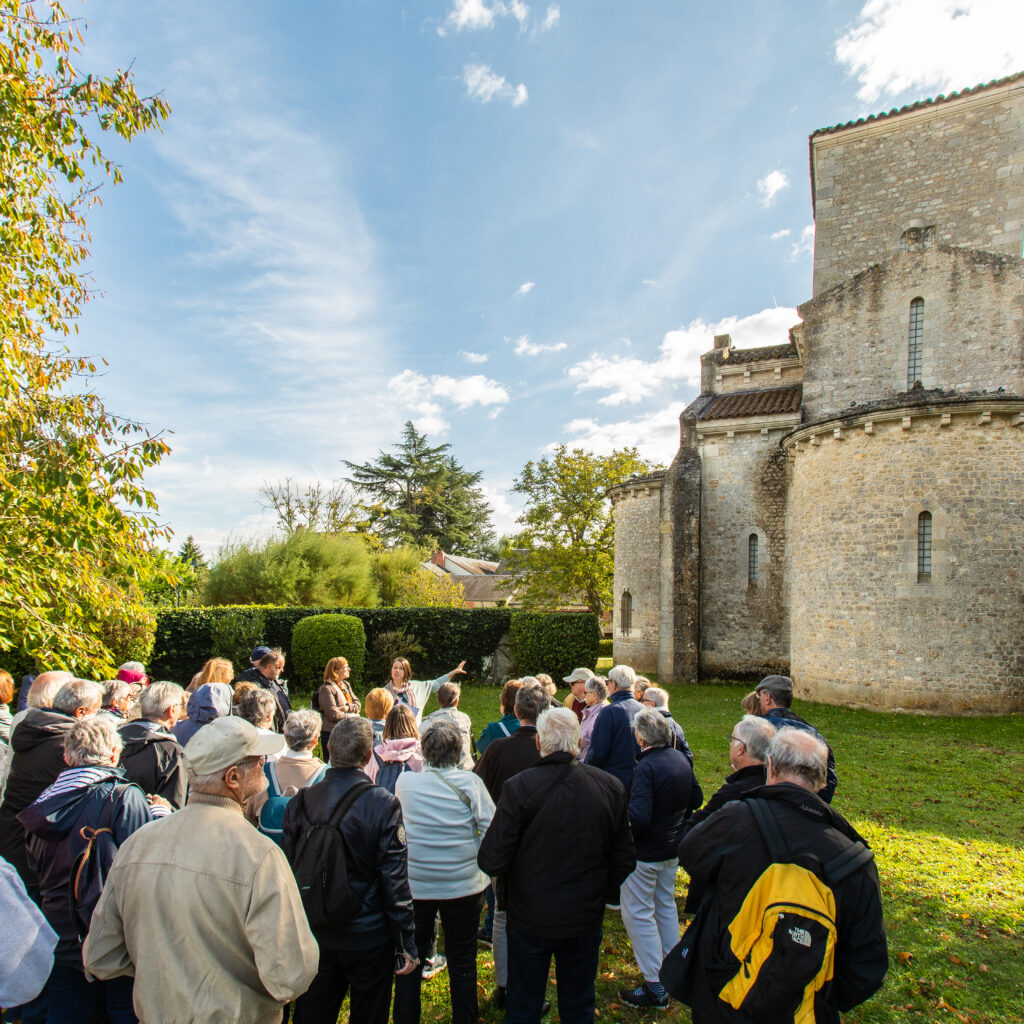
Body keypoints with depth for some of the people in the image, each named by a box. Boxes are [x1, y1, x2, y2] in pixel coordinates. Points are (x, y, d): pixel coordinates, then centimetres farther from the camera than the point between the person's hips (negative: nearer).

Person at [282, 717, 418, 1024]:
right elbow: (394, 881, -16)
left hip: (313, 937, 3)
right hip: (368, 937, -3)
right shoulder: (383, 804, -19)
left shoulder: (300, 802, -9)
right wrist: (407, 944, -6)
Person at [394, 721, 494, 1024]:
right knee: (462, 962, 15)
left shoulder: (405, 782, -8)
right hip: (463, 885, -1)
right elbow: (493, 829, -12)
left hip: (413, 885, 1)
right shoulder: (470, 783, -12)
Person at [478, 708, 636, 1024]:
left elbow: (491, 861, -19)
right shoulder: (611, 786, -12)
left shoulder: (519, 787, -22)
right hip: (585, 918, 3)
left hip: (529, 918, -2)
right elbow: (624, 859, -3)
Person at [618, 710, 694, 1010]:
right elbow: (694, 797, 12)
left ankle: (655, 988, 10)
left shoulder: (647, 766, -26)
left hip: (646, 852, -8)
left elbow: (638, 817, -30)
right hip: (673, 848, 8)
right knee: (666, 905, 25)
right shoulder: (681, 758, -2)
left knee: (637, 914, 5)